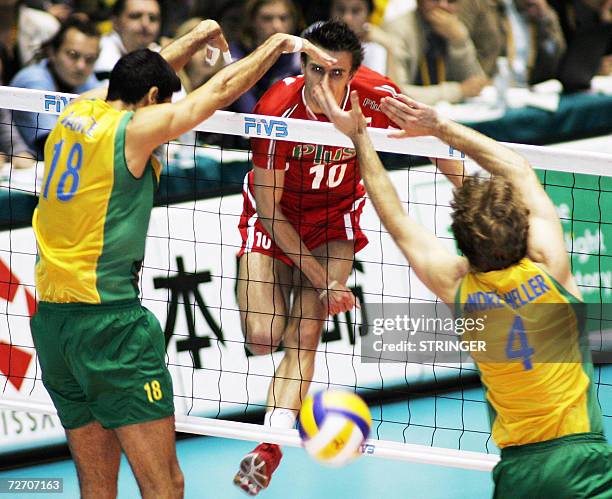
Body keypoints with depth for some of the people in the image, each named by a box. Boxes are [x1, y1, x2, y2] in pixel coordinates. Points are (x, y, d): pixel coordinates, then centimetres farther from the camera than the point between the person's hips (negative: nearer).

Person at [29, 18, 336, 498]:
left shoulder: (77, 112, 11)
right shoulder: (135, 128, -7)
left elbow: (141, 75, 30)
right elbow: (223, 89, 1)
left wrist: (195, 39, 42)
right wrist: (282, 42, 14)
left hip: (51, 319, 8)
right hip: (109, 319, -8)